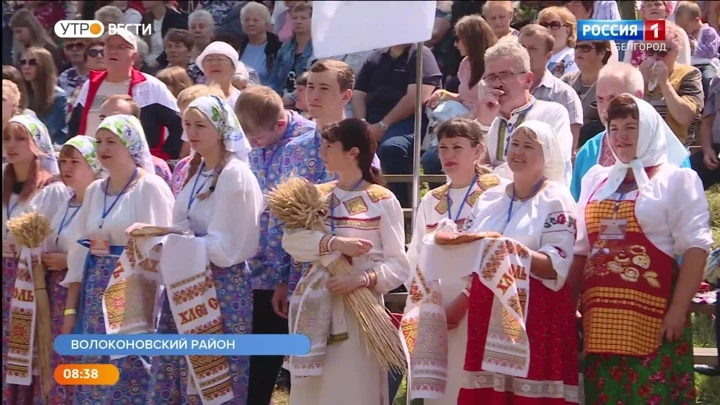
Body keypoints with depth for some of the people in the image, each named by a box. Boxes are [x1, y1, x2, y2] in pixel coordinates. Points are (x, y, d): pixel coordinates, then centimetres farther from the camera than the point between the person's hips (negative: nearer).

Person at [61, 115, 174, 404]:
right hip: (96, 294, 7)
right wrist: (71, 308, 9)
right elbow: (80, 250, 13)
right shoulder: (94, 191, 14)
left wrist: (146, 305, -17)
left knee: (130, 377, -8)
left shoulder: (150, 188, -7)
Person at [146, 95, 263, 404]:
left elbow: (225, 249, -18)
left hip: (221, 289, -8)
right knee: (172, 380, 7)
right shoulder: (194, 172, 11)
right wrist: (159, 247, -2)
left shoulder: (235, 175, -13)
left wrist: (166, 237, -15)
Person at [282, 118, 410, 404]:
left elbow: (399, 265, -7)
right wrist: (335, 243, -21)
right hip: (316, 309, 4)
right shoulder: (317, 195, 9)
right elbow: (290, 241, -7)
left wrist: (364, 278, -24)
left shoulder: (382, 201, -4)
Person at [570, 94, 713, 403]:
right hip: (599, 316, 5)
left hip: (653, 317, -5)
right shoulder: (596, 180, 18)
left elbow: (695, 247, -6)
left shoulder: (677, 180, 2)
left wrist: (679, 310, -14)